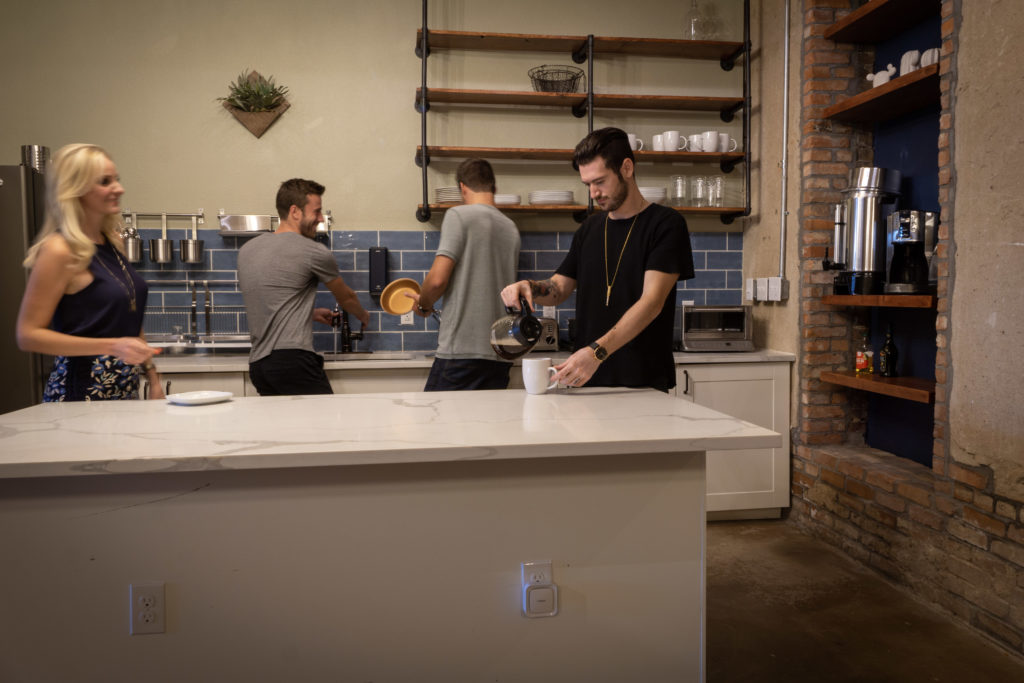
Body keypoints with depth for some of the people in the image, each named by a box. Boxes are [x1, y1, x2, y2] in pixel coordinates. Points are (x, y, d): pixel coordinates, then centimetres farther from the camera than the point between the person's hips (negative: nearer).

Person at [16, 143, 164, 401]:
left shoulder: (114, 242, 9)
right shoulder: (59, 251, -12)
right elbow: (28, 335, -14)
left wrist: (152, 377, 15)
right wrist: (111, 347, -21)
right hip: (80, 395, -6)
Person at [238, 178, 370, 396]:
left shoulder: (246, 251, 17)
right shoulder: (313, 251, -2)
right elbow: (345, 298, 14)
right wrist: (364, 316, 35)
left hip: (258, 364, 8)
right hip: (293, 361, -7)